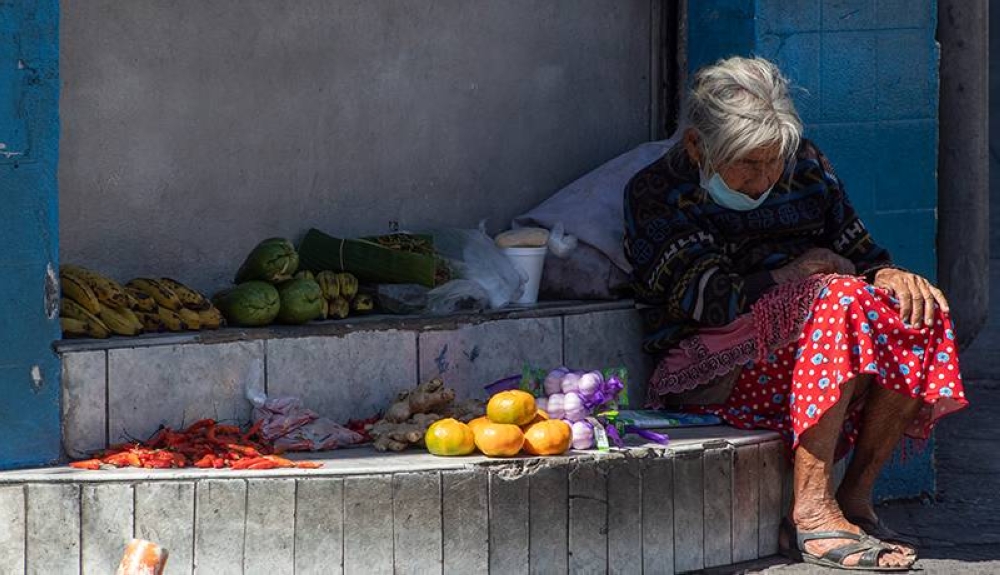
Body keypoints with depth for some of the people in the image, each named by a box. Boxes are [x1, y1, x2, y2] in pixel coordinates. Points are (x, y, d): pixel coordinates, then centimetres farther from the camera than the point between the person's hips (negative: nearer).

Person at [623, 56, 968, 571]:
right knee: (839, 299, -31)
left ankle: (856, 496, -15)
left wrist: (889, 275, -10)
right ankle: (811, 513, -34)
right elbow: (713, 301, -16)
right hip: (707, 370, -6)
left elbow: (858, 254, 13)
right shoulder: (656, 195, -5)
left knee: (917, 315, -19)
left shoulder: (806, 167, 13)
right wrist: (801, 270, -5)